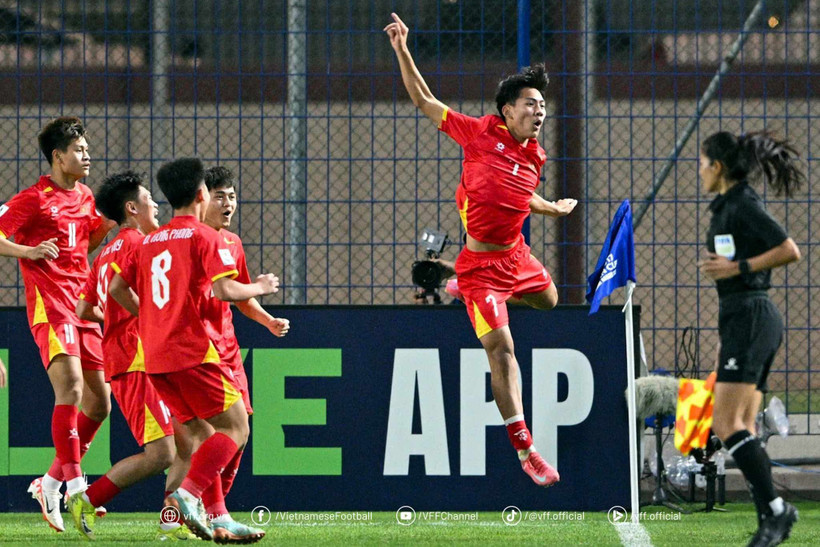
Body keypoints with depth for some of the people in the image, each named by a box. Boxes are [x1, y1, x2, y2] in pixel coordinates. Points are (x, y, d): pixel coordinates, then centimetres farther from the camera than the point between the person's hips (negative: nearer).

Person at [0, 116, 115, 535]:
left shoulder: (84, 197, 16)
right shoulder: (35, 199, -6)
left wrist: (111, 221, 14)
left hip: (83, 309, 8)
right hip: (50, 307, -8)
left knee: (99, 402, 6)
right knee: (71, 388, -22)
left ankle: (51, 484, 17)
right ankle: (74, 485, -23)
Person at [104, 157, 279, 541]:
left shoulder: (149, 242, 16)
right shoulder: (204, 236, -4)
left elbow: (116, 289, 17)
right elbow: (223, 290, -14)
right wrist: (259, 288, 4)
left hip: (155, 356, 7)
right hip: (193, 350, -7)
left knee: (201, 433, 14)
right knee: (235, 428, -5)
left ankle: (214, 515, 3)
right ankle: (187, 494, -25)